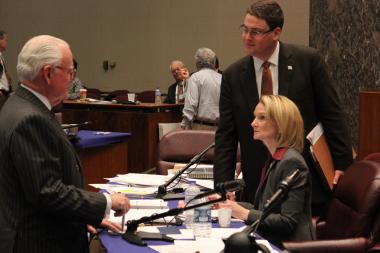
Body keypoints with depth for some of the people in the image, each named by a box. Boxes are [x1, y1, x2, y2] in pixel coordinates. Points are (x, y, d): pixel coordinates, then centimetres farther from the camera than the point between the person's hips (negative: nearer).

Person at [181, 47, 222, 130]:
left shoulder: (195, 77, -2)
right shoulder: (222, 78, 11)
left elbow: (190, 105, -11)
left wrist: (184, 126, -9)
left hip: (201, 127, -4)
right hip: (219, 127, 4)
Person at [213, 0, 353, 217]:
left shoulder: (308, 60, -4)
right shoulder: (233, 75, 2)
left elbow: (333, 115, -2)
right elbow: (225, 136, 3)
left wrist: (342, 164, -6)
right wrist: (223, 189, -5)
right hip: (258, 188, 2)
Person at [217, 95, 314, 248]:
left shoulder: (292, 162, -15)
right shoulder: (273, 159, 13)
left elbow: (288, 222, -19)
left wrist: (245, 214, -18)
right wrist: (233, 205, 4)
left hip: (288, 246, -8)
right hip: (271, 243, 8)